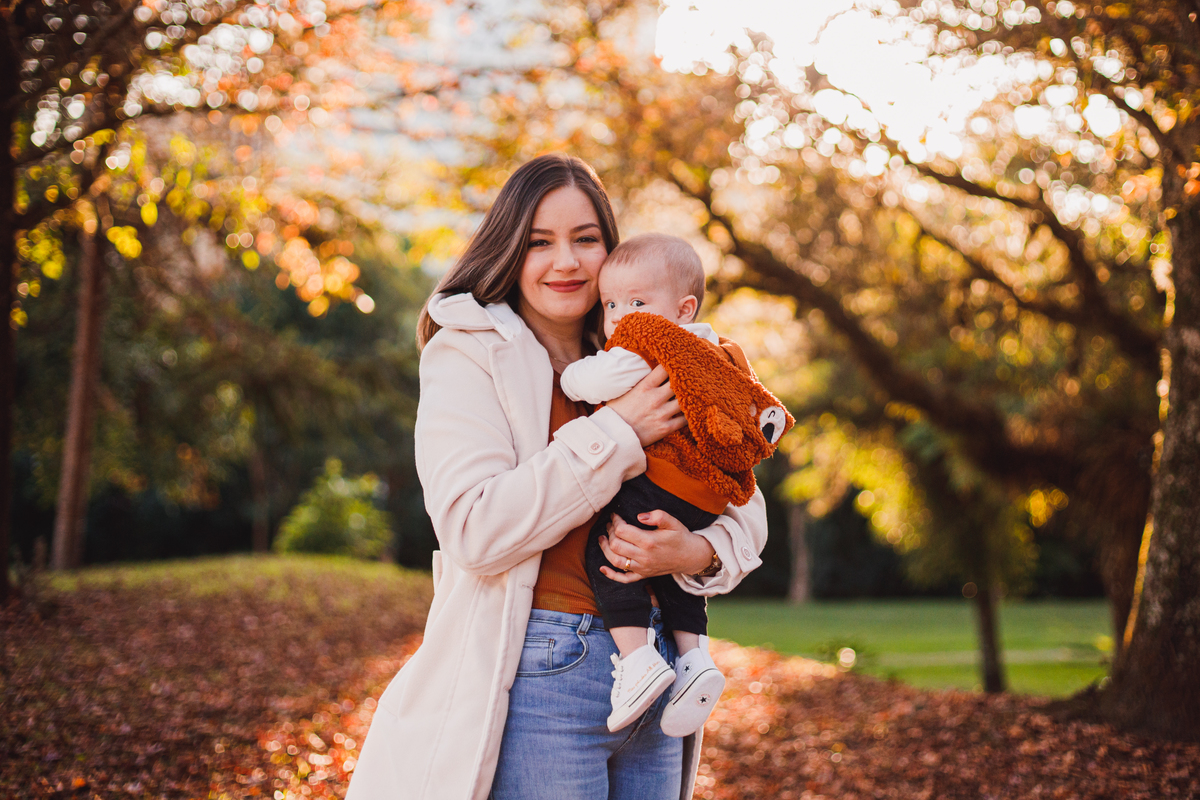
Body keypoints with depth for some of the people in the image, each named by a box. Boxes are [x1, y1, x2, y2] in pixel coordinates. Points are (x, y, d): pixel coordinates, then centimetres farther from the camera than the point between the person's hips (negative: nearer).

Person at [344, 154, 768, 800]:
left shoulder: (637, 367, 13)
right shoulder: (469, 354, -3)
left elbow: (743, 506, 12)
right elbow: (474, 528, -17)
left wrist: (698, 551, -11)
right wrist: (614, 432, -17)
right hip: (539, 679, -5)